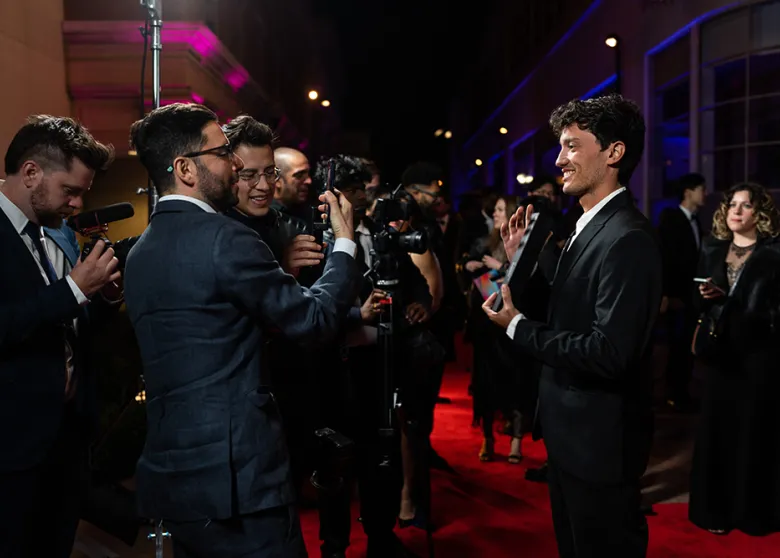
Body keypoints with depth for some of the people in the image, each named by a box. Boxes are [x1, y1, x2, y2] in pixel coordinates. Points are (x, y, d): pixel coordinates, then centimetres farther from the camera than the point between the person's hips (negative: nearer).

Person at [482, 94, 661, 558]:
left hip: (600, 440, -9)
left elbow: (609, 353, -30)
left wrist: (517, 326, -21)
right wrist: (523, 258, 0)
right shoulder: (589, 228, 8)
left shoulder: (628, 239, -24)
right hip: (571, 433, 10)